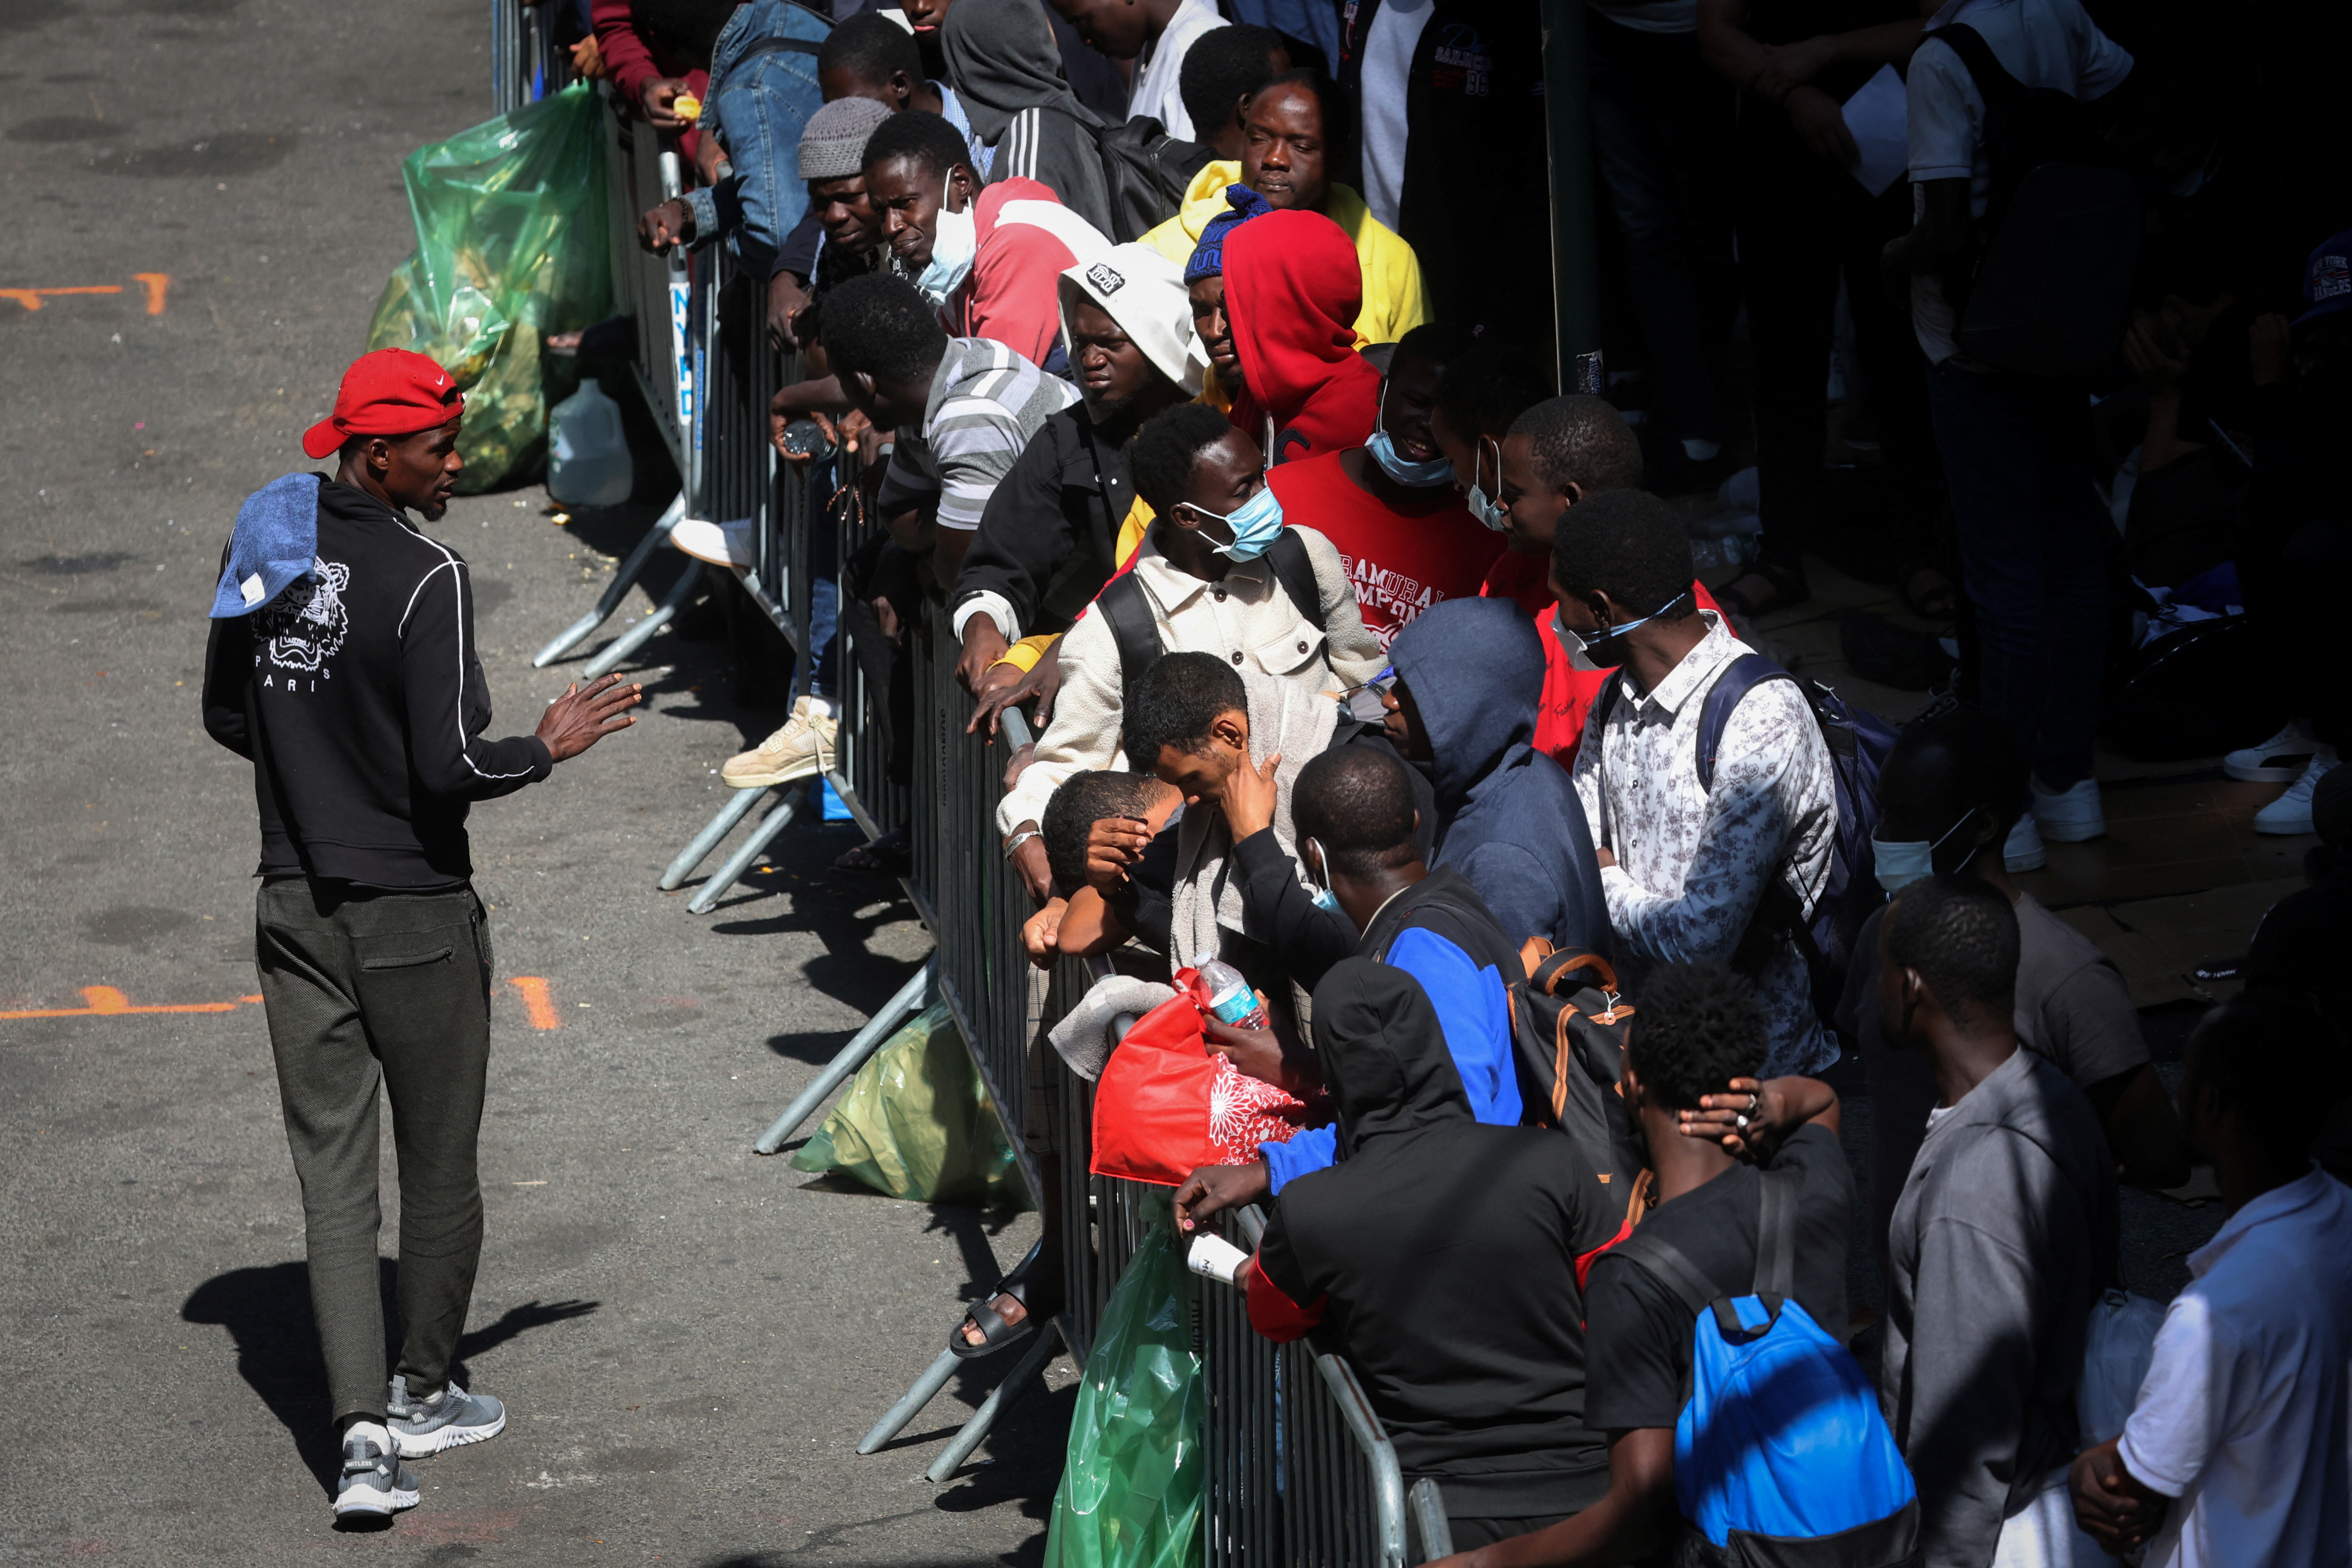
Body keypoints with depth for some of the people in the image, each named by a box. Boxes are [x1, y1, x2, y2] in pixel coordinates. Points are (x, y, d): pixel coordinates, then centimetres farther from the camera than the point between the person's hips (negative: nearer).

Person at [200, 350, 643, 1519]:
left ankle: (362, 1433, -4)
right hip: (414, 913, -6)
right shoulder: (424, 578, -18)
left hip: (295, 904, 6)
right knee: (438, 1162, 14)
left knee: (333, 1170, 5)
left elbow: (226, 716, 13)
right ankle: (422, 1393, 28)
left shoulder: (266, 549, 3)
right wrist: (551, 746, -3)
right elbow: (452, 765, -21)